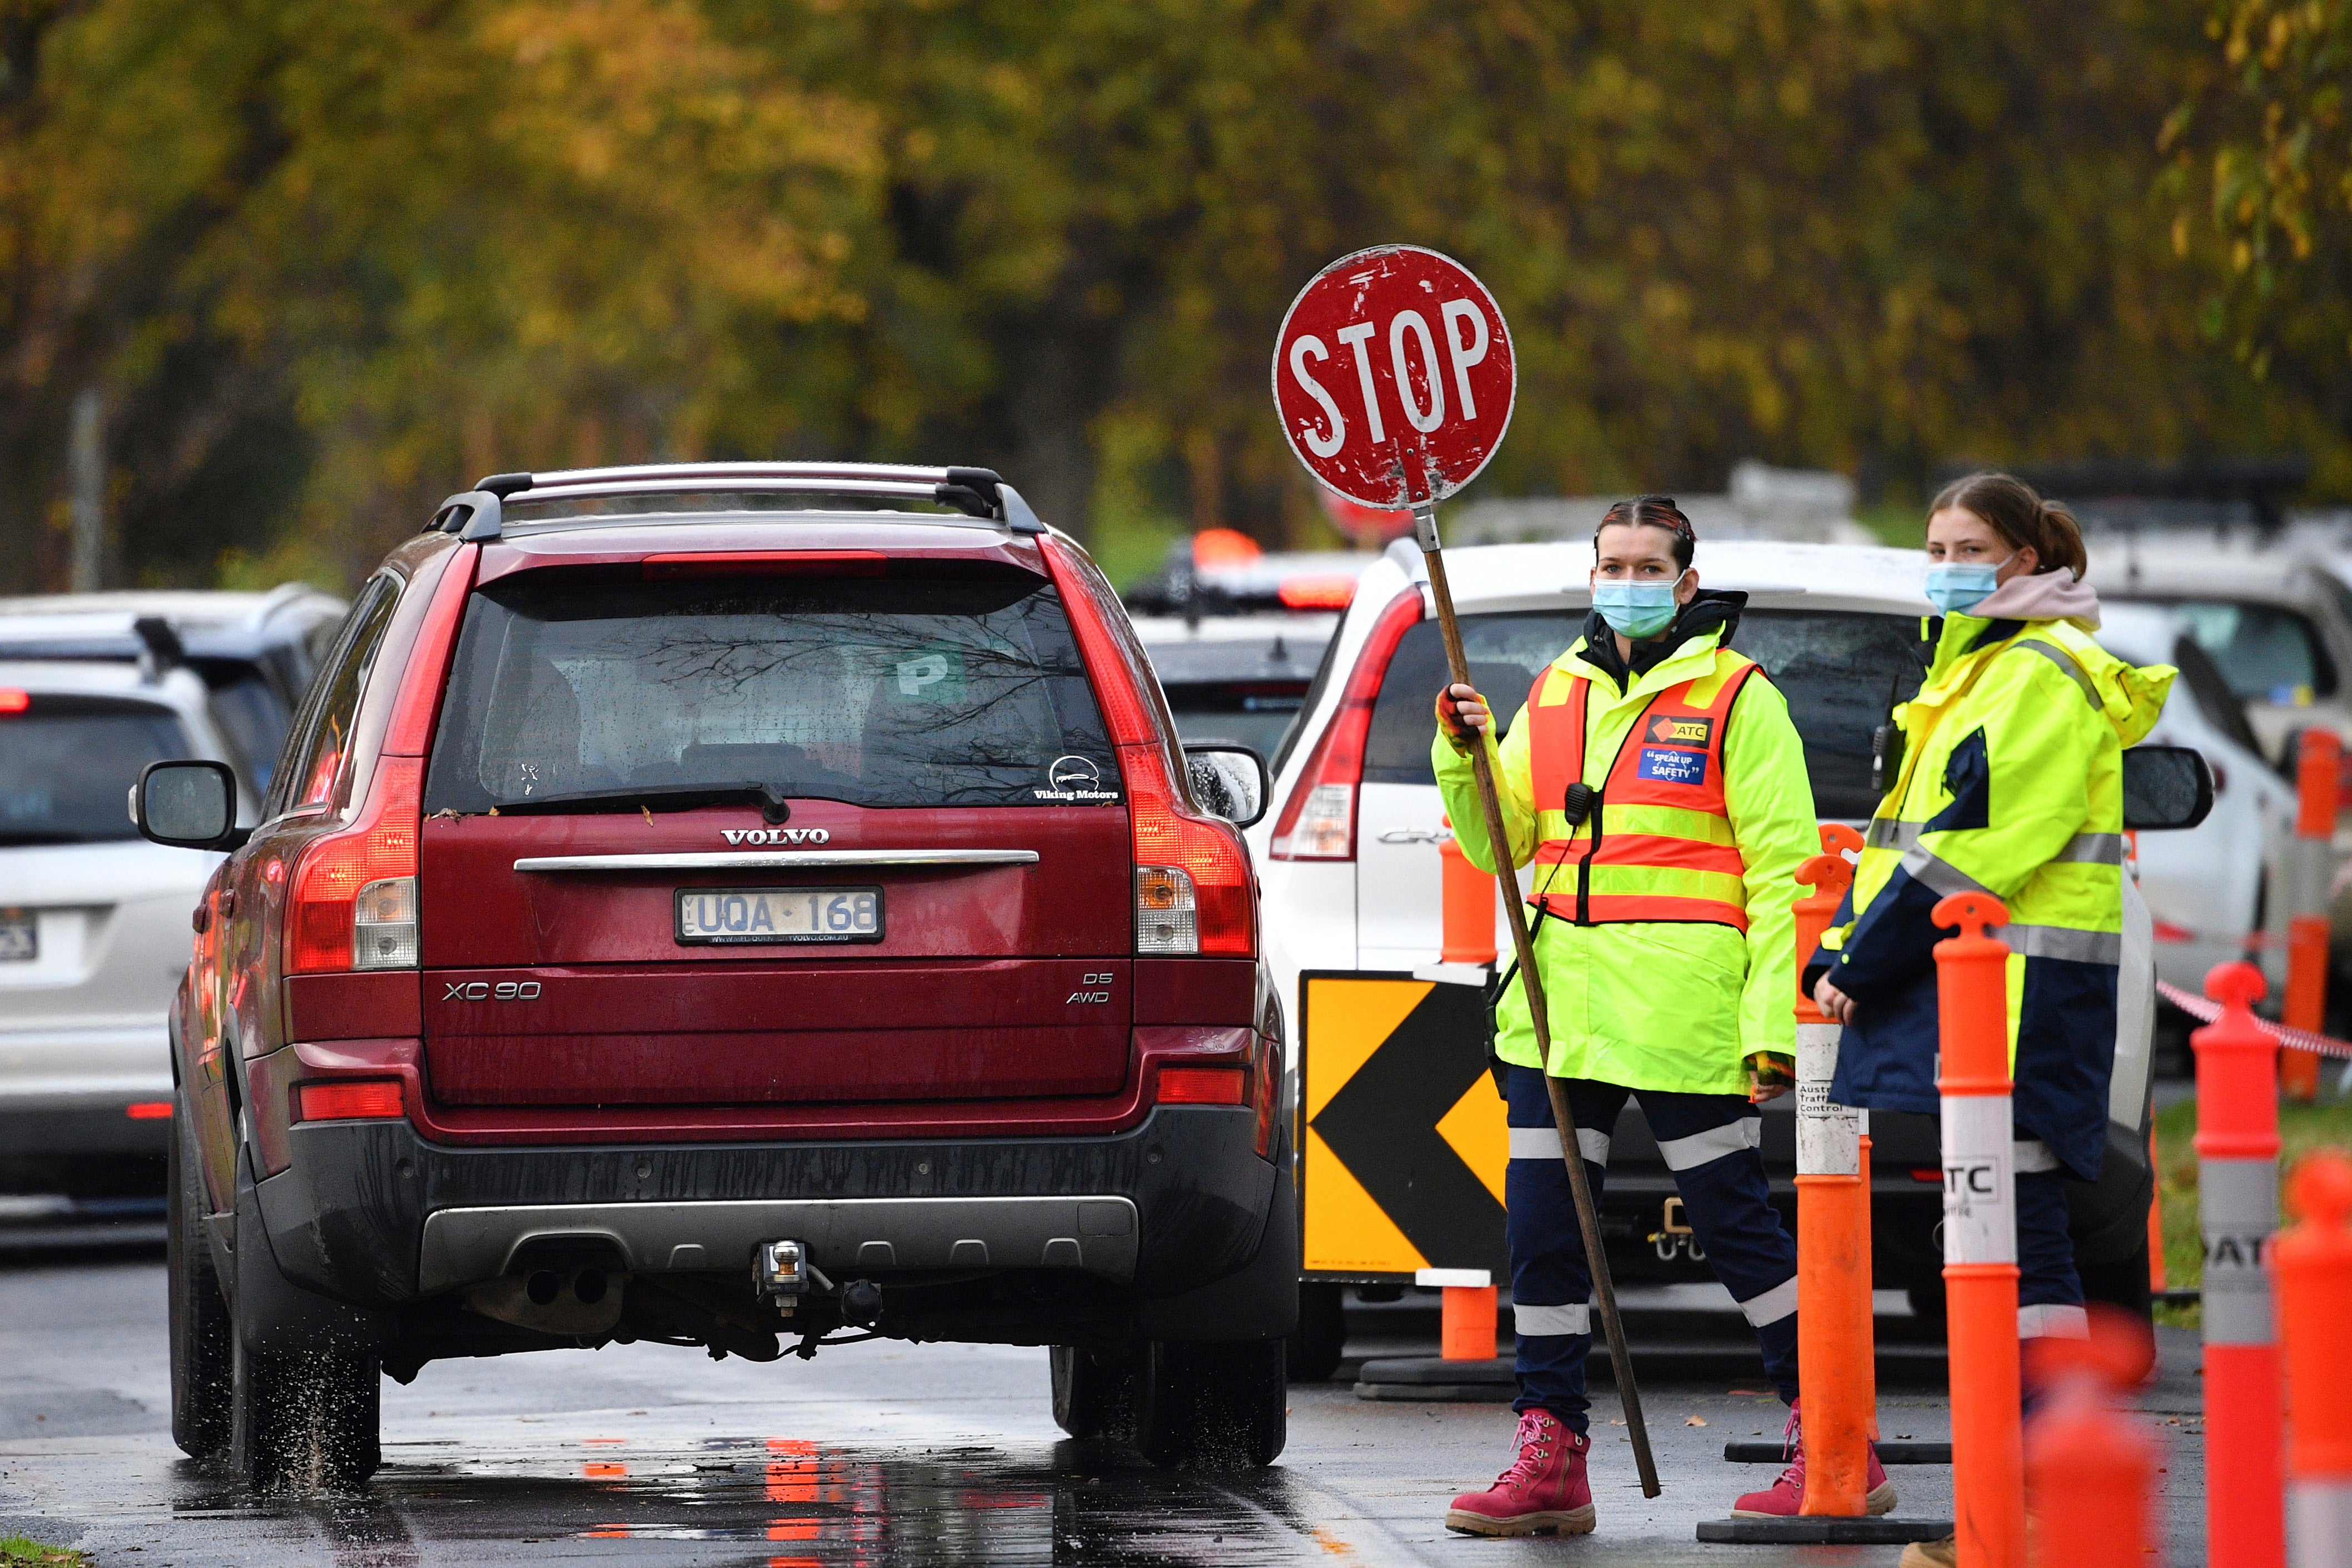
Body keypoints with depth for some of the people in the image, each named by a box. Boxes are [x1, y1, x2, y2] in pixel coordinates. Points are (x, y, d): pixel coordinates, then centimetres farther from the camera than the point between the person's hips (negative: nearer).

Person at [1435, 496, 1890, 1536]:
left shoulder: (1736, 699, -2)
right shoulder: (1555, 693, 15)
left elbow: (1783, 872, -6)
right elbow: (1500, 844, 18)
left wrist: (1776, 1023, -13)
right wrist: (1465, 754, -1)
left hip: (1681, 1011, -6)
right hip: (1560, 1004, 6)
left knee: (1737, 1229, -3)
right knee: (1541, 1231, 3)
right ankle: (1551, 1460, 10)